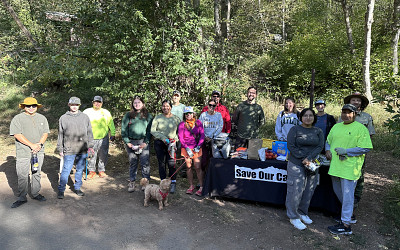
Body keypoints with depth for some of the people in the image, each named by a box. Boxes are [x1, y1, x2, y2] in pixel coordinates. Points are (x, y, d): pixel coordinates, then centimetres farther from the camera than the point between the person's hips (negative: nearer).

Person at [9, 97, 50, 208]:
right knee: (22, 176, 0)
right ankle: (22, 198, 11)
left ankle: (35, 194, 24)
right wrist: (32, 145, -16)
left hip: (39, 151, 4)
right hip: (23, 152, -3)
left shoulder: (42, 118, 12)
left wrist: (40, 144, -9)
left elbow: (45, 132, 9)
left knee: (36, 173, 11)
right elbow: (17, 134, -10)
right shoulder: (17, 118, -1)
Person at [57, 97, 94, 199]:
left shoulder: (85, 117, 8)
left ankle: (77, 188, 25)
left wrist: (90, 146, 5)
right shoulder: (63, 118, 5)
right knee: (66, 170, -3)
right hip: (69, 150, -2)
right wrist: (60, 149, 6)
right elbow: (60, 135, 9)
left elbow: (89, 133, 10)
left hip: (82, 150, 2)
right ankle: (61, 190, 10)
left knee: (80, 169, 11)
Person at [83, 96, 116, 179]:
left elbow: (111, 124, 14)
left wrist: (112, 134, 11)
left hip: (103, 138, 1)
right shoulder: (87, 112, 6)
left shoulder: (106, 112, 10)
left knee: (103, 156, 8)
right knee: (91, 156, 3)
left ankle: (101, 170, 24)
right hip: (91, 139, -1)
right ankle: (92, 171, 20)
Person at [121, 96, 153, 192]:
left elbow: (150, 130, 2)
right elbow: (123, 129, 6)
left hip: (143, 142, -1)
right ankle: (131, 182, 16)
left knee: (145, 163, -5)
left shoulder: (148, 115, 7)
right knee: (132, 163, 7)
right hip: (131, 142, 1)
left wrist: (146, 142, -8)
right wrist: (127, 142, -3)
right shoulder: (128, 115, 9)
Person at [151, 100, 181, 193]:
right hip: (159, 143, 1)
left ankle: (173, 184, 4)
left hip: (171, 143, -1)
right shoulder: (157, 118, 6)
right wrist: (163, 138, -11)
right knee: (161, 163, 4)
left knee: (171, 163, -9)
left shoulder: (176, 118, 7)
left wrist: (175, 139, -8)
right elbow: (152, 130, -2)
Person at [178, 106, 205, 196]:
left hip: (196, 148, 0)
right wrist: (187, 148, -12)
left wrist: (198, 146, -10)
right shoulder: (182, 124, -1)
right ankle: (191, 186, 17)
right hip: (186, 148, 0)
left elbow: (202, 135, 1)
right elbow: (181, 138, -4)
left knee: (198, 167, -4)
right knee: (189, 167, 4)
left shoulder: (198, 122, 3)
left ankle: (201, 187, 4)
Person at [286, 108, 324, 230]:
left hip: (312, 165, 4)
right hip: (296, 165, -4)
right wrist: (303, 159, -15)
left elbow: (320, 146, -2)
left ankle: (302, 213, 28)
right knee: (296, 190, -3)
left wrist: (309, 158, -16)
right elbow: (290, 146, -9)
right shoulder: (295, 129, -1)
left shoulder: (318, 131, 9)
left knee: (308, 191, 10)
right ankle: (293, 217, 10)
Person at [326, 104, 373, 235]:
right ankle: (347, 213, 42)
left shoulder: (361, 128, -7)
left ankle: (346, 225, 6)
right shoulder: (336, 126, 14)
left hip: (350, 167, -7)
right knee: (338, 192, 19)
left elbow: (365, 148, -13)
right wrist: (328, 150, 2)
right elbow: (328, 141, 23)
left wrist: (346, 151, -18)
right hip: (335, 165, 7)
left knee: (347, 195, -2)